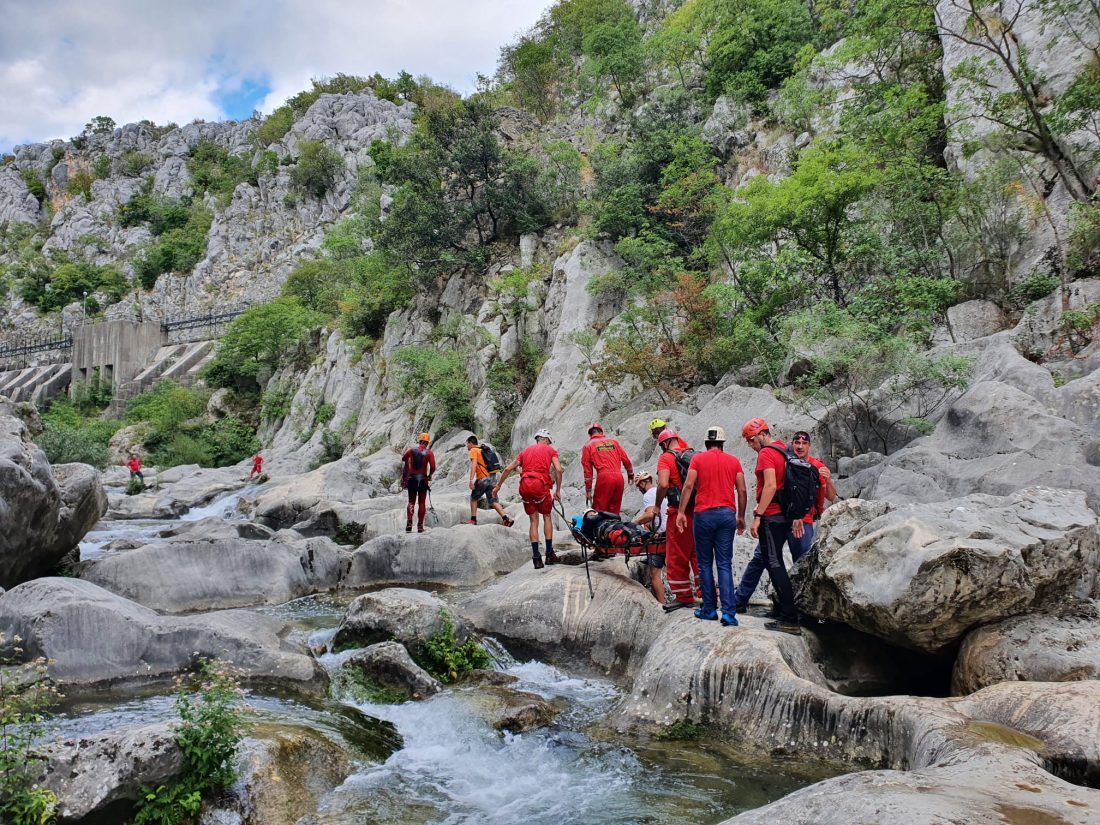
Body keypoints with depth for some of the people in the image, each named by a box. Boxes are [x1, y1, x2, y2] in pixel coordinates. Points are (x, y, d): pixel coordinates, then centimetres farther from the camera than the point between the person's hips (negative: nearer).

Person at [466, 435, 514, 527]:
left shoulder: (473, 451, -2)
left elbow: (474, 465, -17)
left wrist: (471, 480, -24)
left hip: (483, 478, -7)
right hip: (492, 477, 7)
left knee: (473, 498, 12)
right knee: (493, 501, 5)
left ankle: (473, 520, 12)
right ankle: (506, 519, -10)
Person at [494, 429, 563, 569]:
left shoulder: (526, 450, 24)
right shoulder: (550, 450, 14)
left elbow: (508, 469, 19)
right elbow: (558, 470, -1)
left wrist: (497, 486, 25)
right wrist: (558, 490, 5)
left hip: (525, 486, 3)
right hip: (541, 484, -3)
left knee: (534, 520, 13)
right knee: (547, 516, 17)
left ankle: (536, 557, 6)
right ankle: (549, 554, 12)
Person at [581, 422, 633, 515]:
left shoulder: (588, 446, 10)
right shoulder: (614, 442, 19)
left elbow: (588, 471, 8)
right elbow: (626, 460, 19)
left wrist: (588, 491, 12)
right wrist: (630, 474, 36)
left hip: (604, 477, -4)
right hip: (619, 477, 4)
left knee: (599, 511, 1)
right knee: (614, 512, 12)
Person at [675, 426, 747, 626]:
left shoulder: (698, 458, 3)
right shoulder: (733, 461, 9)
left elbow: (689, 485, -6)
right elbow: (742, 491, 7)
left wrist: (681, 512, -3)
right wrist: (741, 516, 16)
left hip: (704, 514, -2)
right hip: (728, 514, 2)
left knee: (705, 563, 9)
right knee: (725, 564, 2)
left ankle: (709, 609, 10)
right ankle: (729, 612, -6)